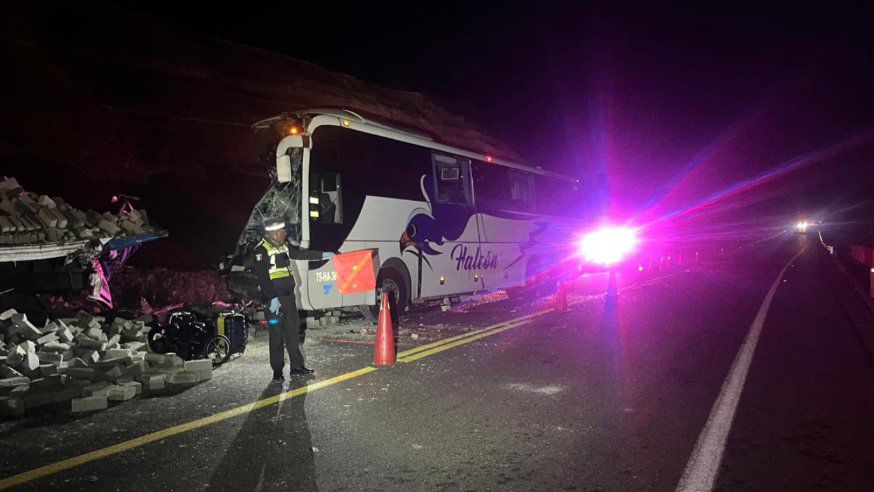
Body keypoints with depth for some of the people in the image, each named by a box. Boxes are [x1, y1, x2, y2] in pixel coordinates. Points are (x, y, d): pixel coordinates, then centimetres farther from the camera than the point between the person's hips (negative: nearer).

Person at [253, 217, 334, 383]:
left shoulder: (283, 245, 10)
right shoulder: (262, 250, -14)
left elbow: (299, 253, 25)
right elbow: (262, 277, -19)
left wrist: (322, 255, 25)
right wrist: (273, 299, -24)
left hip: (288, 295, 8)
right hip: (274, 298, -8)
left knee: (293, 330, 13)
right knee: (276, 334, -1)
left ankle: (297, 366, 23)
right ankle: (277, 371, 10)